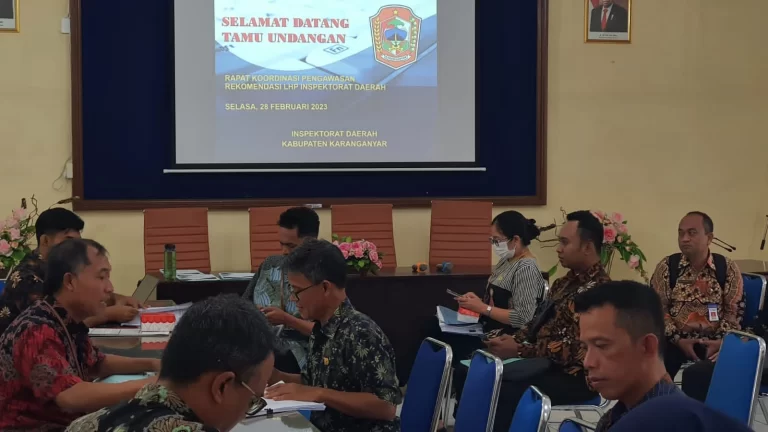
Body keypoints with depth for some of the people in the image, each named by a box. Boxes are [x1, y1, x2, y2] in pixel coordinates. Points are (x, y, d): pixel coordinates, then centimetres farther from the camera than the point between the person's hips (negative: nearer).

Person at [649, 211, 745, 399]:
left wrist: (723, 341, -13)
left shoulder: (728, 269, 1)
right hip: (676, 340, 1)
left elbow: (735, 310, 2)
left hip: (714, 342, 0)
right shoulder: (667, 267, 1)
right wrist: (677, 339, -13)